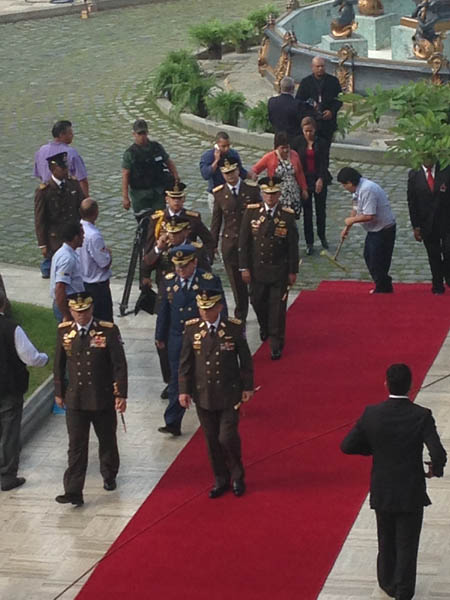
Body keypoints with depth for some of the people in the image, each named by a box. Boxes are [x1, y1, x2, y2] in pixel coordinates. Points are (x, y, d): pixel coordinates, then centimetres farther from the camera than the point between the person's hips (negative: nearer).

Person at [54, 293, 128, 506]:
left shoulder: (108, 331, -11)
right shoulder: (64, 331, -2)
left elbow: (119, 365, -9)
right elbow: (59, 365, 8)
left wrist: (121, 394, -12)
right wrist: (59, 392, 11)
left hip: (103, 399, -1)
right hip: (75, 400, 1)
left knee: (107, 441, 18)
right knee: (76, 447, -3)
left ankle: (109, 476, 42)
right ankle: (73, 492, -5)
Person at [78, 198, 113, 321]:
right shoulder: (94, 236, -27)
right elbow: (105, 264, -20)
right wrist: (108, 252, -1)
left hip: (81, 282, 8)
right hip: (97, 284, -8)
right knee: (104, 320, 4)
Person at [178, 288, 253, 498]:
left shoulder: (234, 328, -7)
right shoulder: (192, 329, -3)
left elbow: (245, 359, 1)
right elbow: (185, 362, 3)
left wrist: (247, 387, 1)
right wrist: (184, 390, 0)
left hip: (229, 395, -2)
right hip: (203, 395, 2)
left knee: (227, 438, -7)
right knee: (212, 440, 10)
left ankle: (237, 476, 18)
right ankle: (221, 480, 26)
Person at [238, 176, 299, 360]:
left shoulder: (287, 215, -8)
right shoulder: (251, 211, -5)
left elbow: (293, 246, -2)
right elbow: (244, 241, -2)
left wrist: (293, 271, -1)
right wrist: (244, 267, -5)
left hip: (279, 270, -2)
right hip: (257, 269, 2)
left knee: (277, 307, 2)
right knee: (257, 303, 14)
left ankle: (276, 344, 13)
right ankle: (265, 327, 45)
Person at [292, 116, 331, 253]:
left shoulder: (321, 143, -5)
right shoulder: (298, 142, -3)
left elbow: (324, 163, -9)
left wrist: (321, 179, -21)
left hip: (320, 179, 0)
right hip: (304, 179, 0)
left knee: (321, 209, 9)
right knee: (307, 211, 4)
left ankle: (322, 236, 32)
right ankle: (309, 243, 12)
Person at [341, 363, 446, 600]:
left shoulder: (372, 414, -12)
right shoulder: (421, 416, -18)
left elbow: (347, 445, -7)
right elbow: (438, 454, -25)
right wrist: (436, 469, -2)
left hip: (382, 492, 3)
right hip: (411, 493, -2)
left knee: (386, 542, 22)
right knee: (407, 545, 10)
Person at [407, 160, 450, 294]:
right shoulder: (414, 174, 0)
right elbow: (411, 201, 2)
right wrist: (415, 226, -1)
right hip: (427, 225, 1)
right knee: (434, 256, 7)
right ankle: (438, 286, 18)